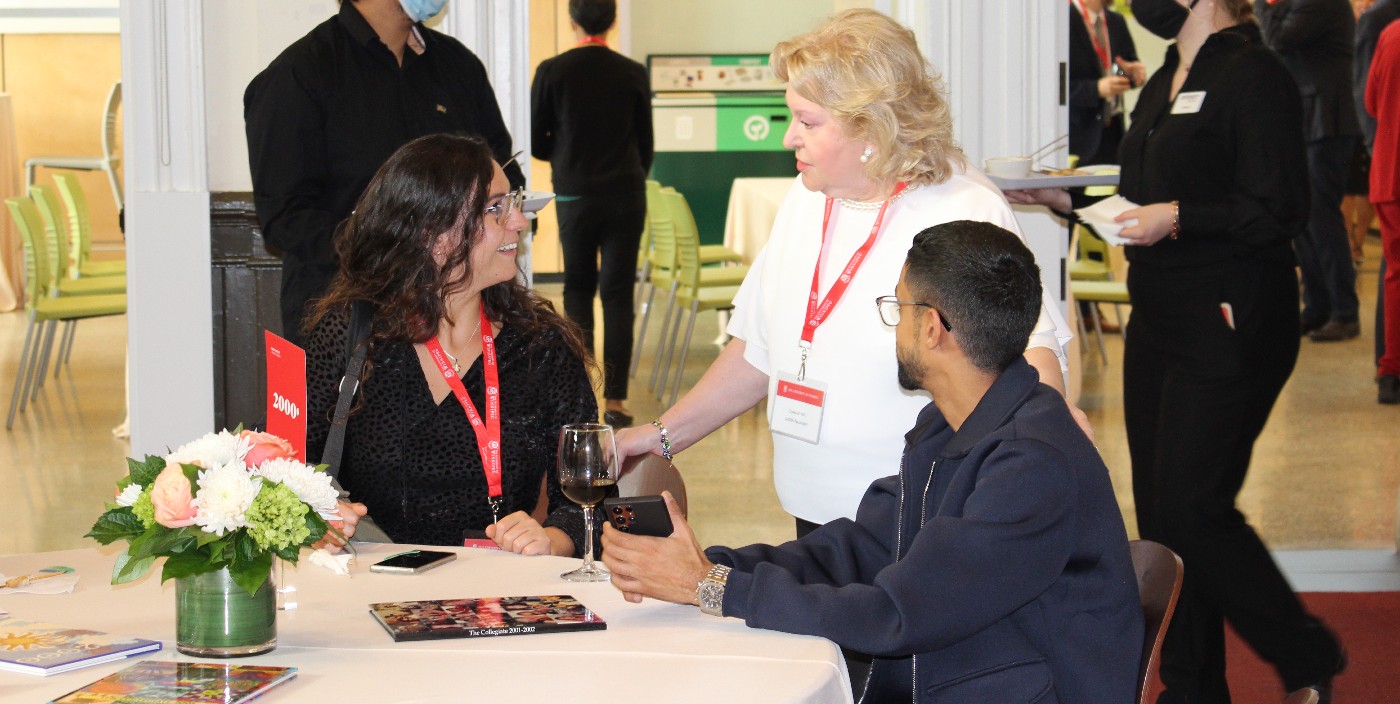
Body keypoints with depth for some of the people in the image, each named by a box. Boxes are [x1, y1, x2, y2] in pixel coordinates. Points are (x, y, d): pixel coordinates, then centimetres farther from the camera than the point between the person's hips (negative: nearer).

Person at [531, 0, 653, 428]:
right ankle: (615, 400, 0)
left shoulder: (551, 71, -6)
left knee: (578, 287, 16)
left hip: (575, 195, 0)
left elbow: (536, 142, -2)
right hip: (626, 195, 0)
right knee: (618, 293, 3)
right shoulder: (633, 74, -3)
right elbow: (645, 143, 7)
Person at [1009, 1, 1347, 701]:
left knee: (1194, 506, -9)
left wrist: (1179, 217, -25)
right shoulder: (1166, 82, 15)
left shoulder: (1254, 77, -12)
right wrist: (1066, 196, 10)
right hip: (1158, 322, 9)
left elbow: (1279, 214, -18)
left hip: (1229, 327, -9)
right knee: (1159, 509, 9)